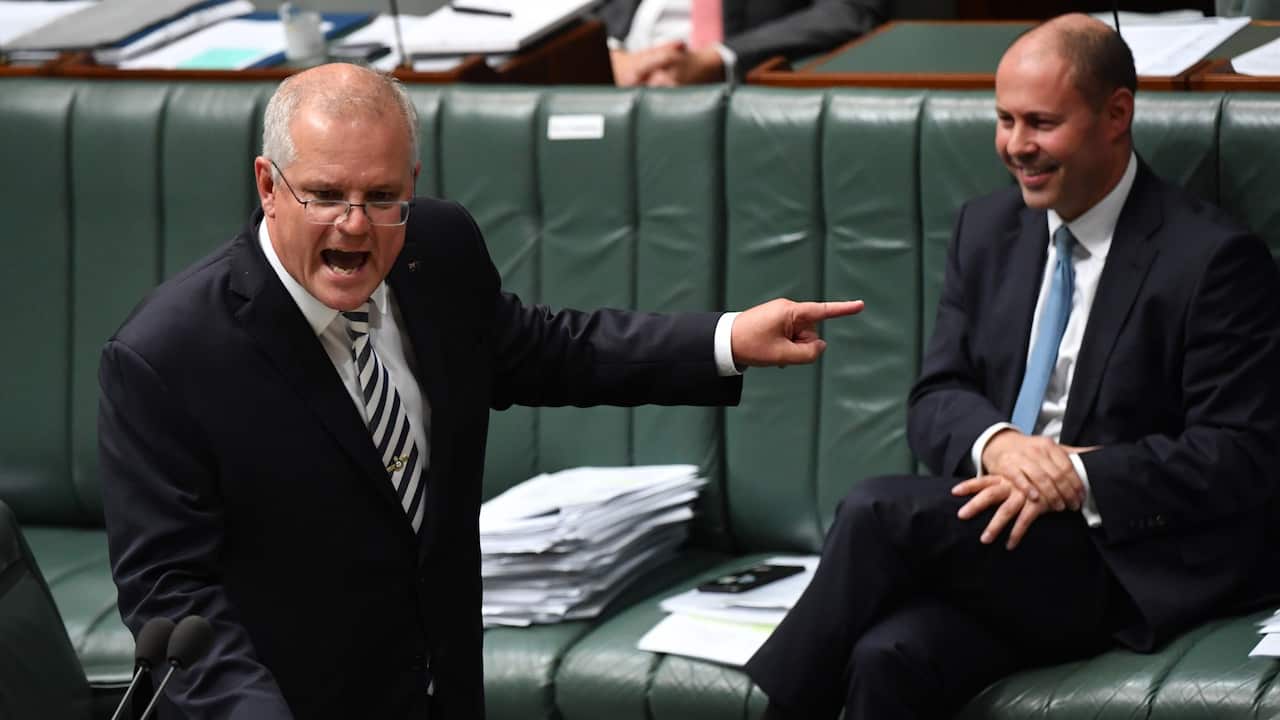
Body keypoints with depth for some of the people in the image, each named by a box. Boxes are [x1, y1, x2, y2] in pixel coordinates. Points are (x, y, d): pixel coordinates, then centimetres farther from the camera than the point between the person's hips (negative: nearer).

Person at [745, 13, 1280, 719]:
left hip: (1134, 568, -5)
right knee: (888, 658, -30)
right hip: (996, 539, 5)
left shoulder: (1215, 258, -7)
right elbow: (934, 400, 11)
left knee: (877, 509, -25)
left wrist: (1077, 477, -21)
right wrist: (997, 444, -14)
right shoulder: (988, 228, 13)